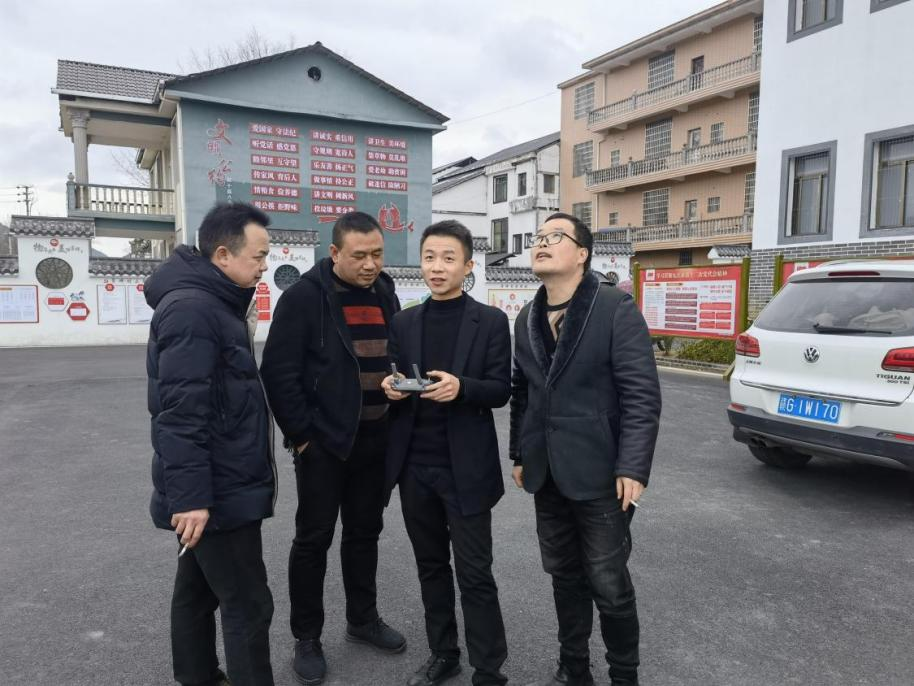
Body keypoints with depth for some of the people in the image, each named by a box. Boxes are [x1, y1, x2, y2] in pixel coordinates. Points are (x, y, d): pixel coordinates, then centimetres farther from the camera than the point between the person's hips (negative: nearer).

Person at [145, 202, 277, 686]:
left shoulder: (215, 304, 12)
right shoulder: (191, 309, -20)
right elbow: (180, 414, -25)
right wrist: (189, 496, -25)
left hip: (215, 487, 10)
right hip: (219, 492, -10)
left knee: (199, 588, 20)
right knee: (247, 605, -2)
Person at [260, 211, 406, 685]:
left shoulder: (385, 295, 7)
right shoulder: (304, 297, -12)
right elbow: (278, 371, -15)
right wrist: (300, 434, -14)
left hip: (374, 439, 6)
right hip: (322, 441, -5)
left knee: (365, 531, 17)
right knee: (314, 538, 6)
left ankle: (363, 619, 34)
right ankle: (307, 639, 23)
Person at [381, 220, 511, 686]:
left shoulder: (490, 321, -3)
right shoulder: (403, 323, 8)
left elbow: (501, 390, -6)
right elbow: (395, 386, 11)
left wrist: (461, 387, -25)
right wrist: (391, 388, -12)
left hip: (465, 468, -4)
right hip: (415, 466, 4)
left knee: (475, 573, 3)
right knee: (431, 566, 17)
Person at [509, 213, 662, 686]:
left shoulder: (616, 309, -10)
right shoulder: (527, 318, 9)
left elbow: (642, 394, -14)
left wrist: (633, 468, -18)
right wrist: (520, 455, 14)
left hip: (598, 474, -5)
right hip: (547, 474, 6)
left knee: (609, 584, 6)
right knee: (564, 576, 18)